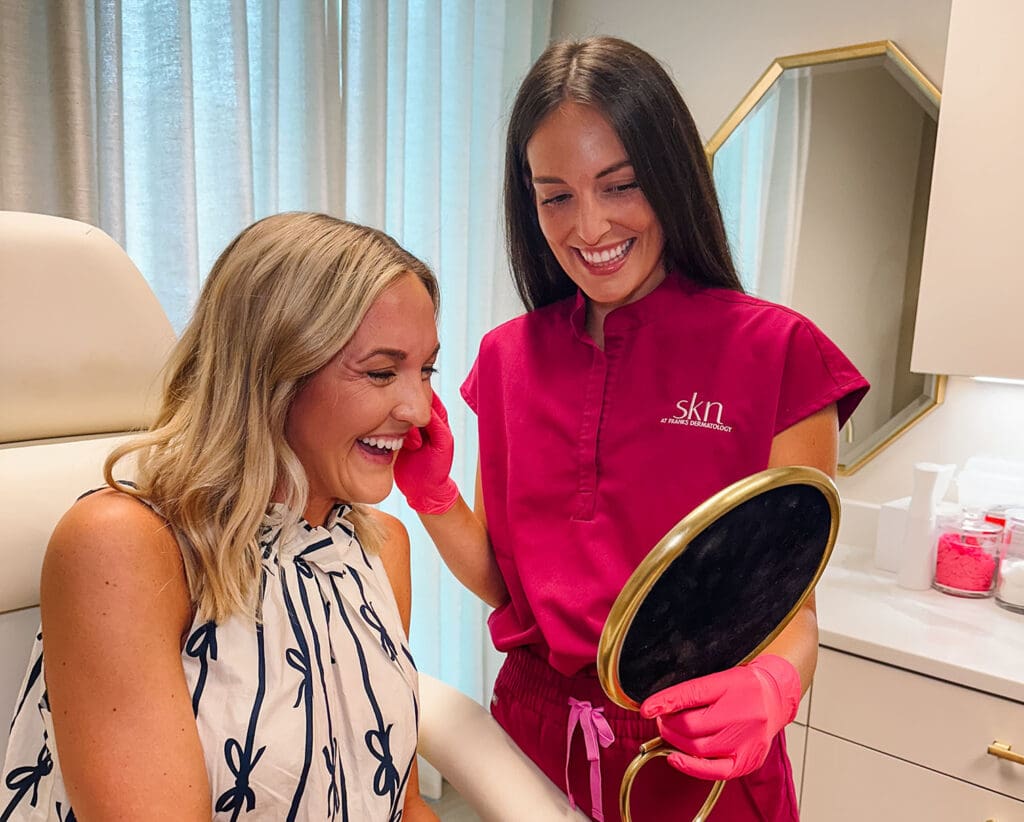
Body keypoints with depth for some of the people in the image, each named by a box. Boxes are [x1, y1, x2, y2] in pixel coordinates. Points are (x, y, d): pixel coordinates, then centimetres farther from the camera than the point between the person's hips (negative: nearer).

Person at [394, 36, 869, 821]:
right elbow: (500, 580, 2)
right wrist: (431, 492, -15)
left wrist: (768, 687, -28)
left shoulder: (776, 352, -14)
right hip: (532, 736, 4)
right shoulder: (508, 357, -3)